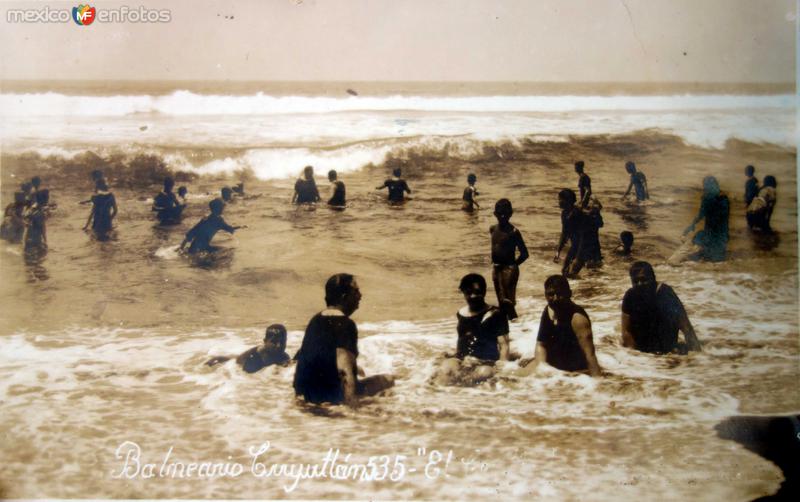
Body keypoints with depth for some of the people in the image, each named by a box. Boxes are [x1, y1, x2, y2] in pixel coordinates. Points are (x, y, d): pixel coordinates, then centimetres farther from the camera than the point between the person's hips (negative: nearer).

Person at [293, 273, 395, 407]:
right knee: (387, 380, -5)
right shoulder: (345, 324, -19)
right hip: (330, 394, -8)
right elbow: (344, 370, -29)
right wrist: (352, 402, -31)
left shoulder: (316, 320, 8)